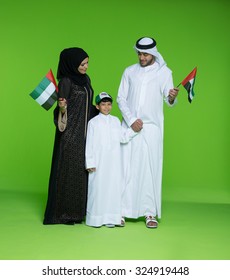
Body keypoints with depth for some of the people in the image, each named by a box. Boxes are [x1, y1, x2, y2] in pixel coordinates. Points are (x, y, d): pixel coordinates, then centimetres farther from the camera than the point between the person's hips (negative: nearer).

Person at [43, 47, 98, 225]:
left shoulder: (86, 79, 12)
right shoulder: (66, 81, -11)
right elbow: (61, 110, -13)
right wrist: (62, 108, -32)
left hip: (84, 132, 8)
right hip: (70, 132, -8)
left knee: (82, 169, 10)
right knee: (68, 170, -3)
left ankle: (78, 211, 18)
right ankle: (64, 213, 7)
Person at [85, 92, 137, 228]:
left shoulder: (116, 121, 13)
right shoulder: (93, 122, 1)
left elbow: (123, 137, 9)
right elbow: (89, 144, -2)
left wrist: (133, 130, -6)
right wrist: (90, 163, -7)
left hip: (114, 162, 4)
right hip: (99, 162, -3)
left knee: (114, 186, 3)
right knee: (98, 187, -2)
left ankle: (111, 217, 10)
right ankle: (96, 217, 7)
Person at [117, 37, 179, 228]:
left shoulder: (164, 72, 5)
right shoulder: (130, 71, 10)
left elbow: (169, 101, -3)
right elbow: (121, 98, 6)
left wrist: (172, 97, -27)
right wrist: (131, 120, -7)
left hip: (151, 127, -1)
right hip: (129, 126, 2)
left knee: (150, 169, -3)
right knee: (126, 168, 0)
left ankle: (150, 212, 4)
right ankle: (122, 210, 7)